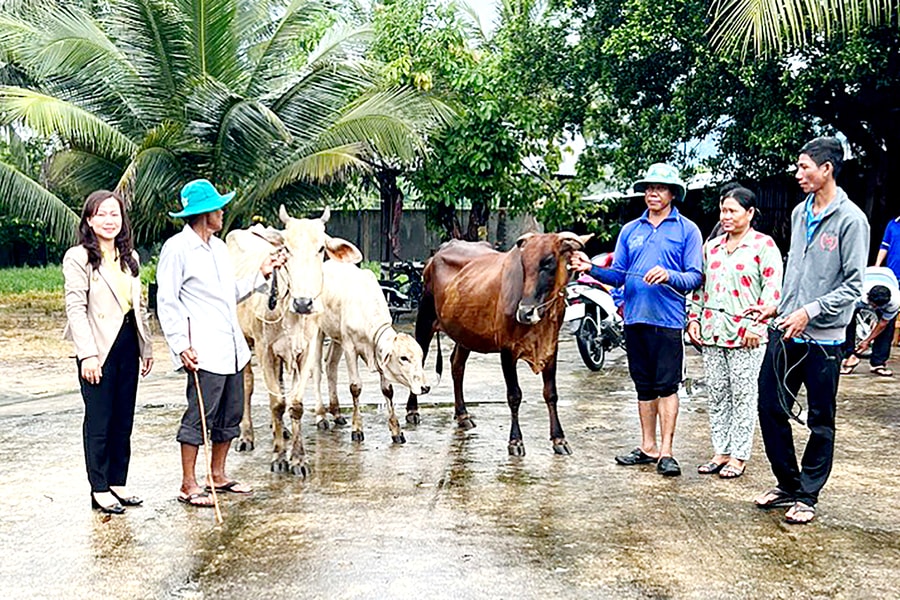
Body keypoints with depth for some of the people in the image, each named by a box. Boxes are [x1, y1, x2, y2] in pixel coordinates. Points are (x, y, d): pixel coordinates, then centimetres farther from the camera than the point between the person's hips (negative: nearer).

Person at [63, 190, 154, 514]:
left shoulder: (130, 256, 13)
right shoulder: (78, 258, -6)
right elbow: (76, 309, -12)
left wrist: (146, 346, 14)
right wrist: (87, 354, -18)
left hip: (128, 344, 6)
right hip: (99, 348, -6)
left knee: (124, 419, 11)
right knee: (99, 421, 1)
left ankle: (118, 482, 21)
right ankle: (99, 489, 11)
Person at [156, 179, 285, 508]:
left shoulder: (219, 247, 18)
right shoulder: (177, 248, -7)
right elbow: (166, 302, -9)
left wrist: (261, 274, 16)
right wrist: (181, 344, -16)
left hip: (231, 348, 8)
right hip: (203, 352, -8)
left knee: (230, 415, 13)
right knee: (199, 415, -5)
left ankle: (218, 475, 25)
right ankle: (188, 485, 5)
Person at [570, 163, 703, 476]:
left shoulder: (687, 229, 2)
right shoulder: (630, 230, 15)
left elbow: (695, 276, -4)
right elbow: (618, 275, 13)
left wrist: (668, 276, -23)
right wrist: (592, 269, -5)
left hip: (667, 319, -5)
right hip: (634, 318, 5)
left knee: (666, 386, -4)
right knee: (644, 386, 11)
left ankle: (665, 452, 1)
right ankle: (648, 447, 20)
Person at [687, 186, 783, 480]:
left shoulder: (764, 245, -3)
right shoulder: (712, 246, 15)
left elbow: (772, 288, -10)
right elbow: (700, 285, 19)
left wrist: (757, 326, -16)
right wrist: (694, 318, 9)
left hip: (745, 335, -6)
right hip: (711, 332, 6)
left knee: (743, 396, 1)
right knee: (717, 395, 10)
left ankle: (738, 456, 9)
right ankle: (721, 452, 18)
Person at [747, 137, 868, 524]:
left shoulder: (850, 220, -10)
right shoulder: (800, 213, 11)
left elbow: (853, 285, -13)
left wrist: (809, 312, -19)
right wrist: (778, 306, 12)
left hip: (823, 337, -7)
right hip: (785, 332, 7)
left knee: (820, 421, 6)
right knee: (771, 409, 9)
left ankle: (806, 495, 18)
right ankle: (787, 484, 25)